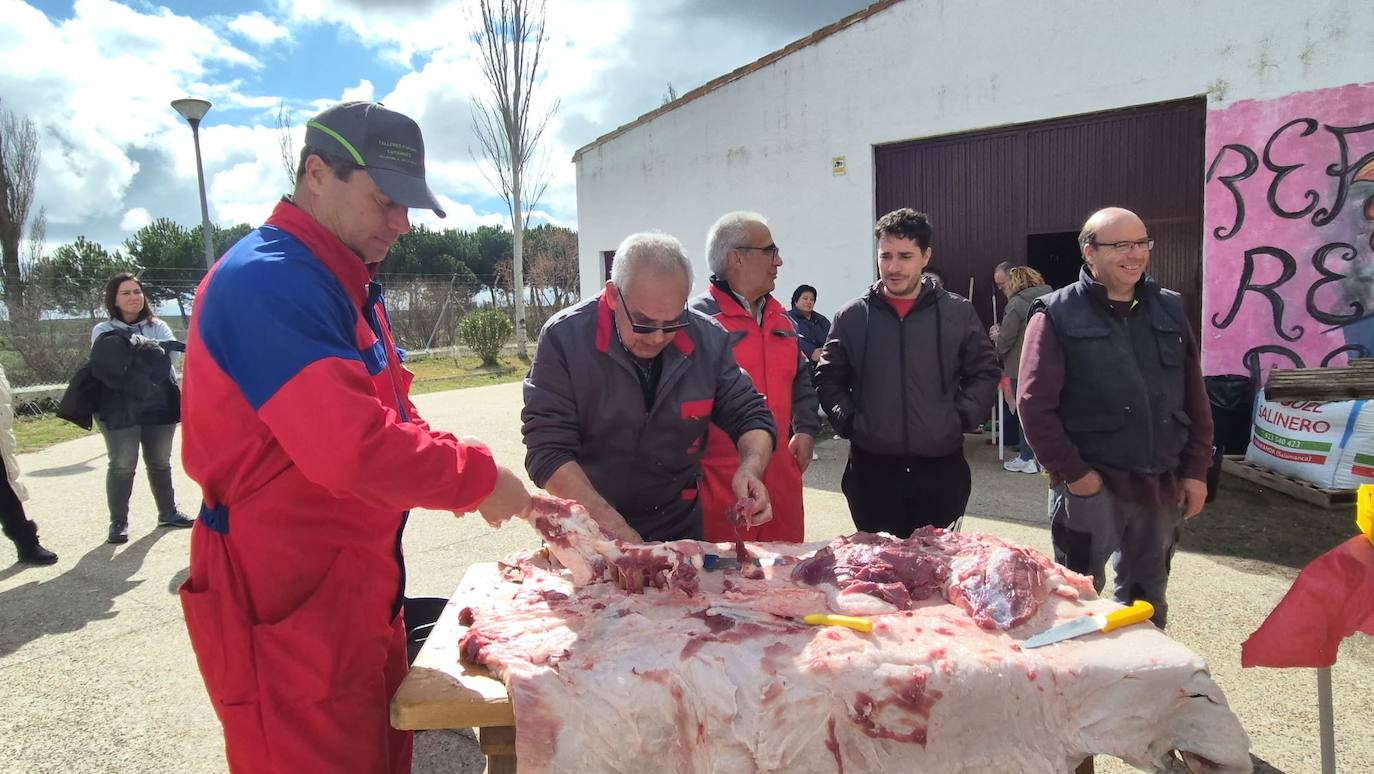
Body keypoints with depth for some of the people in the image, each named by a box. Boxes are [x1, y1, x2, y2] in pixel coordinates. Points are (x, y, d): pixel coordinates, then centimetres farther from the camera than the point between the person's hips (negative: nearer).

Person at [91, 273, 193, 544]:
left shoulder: (159, 327, 12)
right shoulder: (104, 331, 5)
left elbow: (169, 352, -6)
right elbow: (104, 362, -12)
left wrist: (136, 345, -21)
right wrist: (150, 350, -22)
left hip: (159, 405, 3)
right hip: (121, 409, -3)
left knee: (161, 463, 14)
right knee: (122, 466, -5)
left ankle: (168, 512, 26)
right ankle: (118, 522, 5)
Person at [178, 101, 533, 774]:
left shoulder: (352, 287, 13)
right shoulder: (267, 284, -22)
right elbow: (354, 447, -32)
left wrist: (448, 463, 1)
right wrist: (476, 477, -18)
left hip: (360, 585, 10)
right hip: (287, 602, -9)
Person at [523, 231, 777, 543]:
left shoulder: (709, 339, -11)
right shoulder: (564, 337, -20)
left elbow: (750, 416, -4)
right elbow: (548, 452, -23)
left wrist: (751, 468, -27)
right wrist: (615, 529, -32)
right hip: (587, 534, -2)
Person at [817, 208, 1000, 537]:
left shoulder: (958, 313, 2)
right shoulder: (851, 316, 3)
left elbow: (985, 372, 10)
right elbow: (829, 377, 10)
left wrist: (962, 417, -3)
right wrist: (847, 420, -3)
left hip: (941, 469, 0)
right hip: (871, 469, 0)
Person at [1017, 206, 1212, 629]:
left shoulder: (1169, 309, 10)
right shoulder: (1057, 316, -7)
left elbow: (1196, 398, 12)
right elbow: (1035, 405, -12)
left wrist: (1196, 470, 6)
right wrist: (1073, 472, -14)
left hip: (1161, 486, 5)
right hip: (1089, 487, -5)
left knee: (1147, 603, 19)